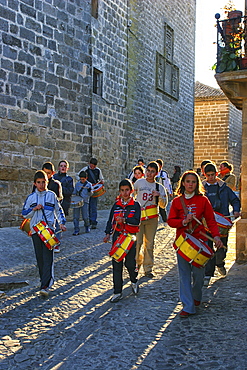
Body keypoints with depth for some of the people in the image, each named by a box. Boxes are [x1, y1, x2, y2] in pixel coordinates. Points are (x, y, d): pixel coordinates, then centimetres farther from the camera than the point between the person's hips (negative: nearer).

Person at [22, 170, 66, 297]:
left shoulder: (52, 195, 6)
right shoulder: (31, 197, 9)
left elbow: (58, 210, 13)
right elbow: (25, 214, 12)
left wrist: (61, 222, -1)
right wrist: (34, 209, -6)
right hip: (35, 230, 3)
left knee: (48, 257, -11)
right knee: (39, 257, 7)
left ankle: (45, 286, -16)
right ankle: (46, 280, 23)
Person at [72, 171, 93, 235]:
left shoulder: (89, 184, 3)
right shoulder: (77, 184, 12)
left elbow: (90, 194, -6)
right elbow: (74, 193, 21)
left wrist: (89, 191, -28)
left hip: (85, 202, -3)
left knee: (85, 217, -4)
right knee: (75, 217, -2)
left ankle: (87, 227, 24)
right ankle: (76, 230, 4)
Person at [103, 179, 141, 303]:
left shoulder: (135, 205, -1)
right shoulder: (116, 205, 8)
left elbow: (137, 221, -13)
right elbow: (110, 220, 10)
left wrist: (124, 220, -26)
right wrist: (108, 233, -2)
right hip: (117, 236, 2)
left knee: (130, 263, -2)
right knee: (117, 265, 2)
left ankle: (134, 281, 32)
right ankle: (117, 292, 11)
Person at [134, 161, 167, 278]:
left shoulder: (159, 187, 6)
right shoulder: (139, 183, 5)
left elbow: (163, 205, 4)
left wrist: (159, 196, -13)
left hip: (152, 219, 1)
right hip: (138, 217, -1)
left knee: (149, 244, 4)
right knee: (137, 242, -5)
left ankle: (148, 268, 15)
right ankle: (138, 261, 22)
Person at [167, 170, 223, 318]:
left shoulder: (203, 200, 1)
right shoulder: (177, 201, 5)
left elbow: (211, 220, -1)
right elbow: (170, 221, 2)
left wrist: (216, 236, -16)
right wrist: (184, 221, -16)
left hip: (199, 240, -1)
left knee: (198, 273, 4)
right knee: (184, 274, 0)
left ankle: (196, 297, 34)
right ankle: (188, 306, 6)